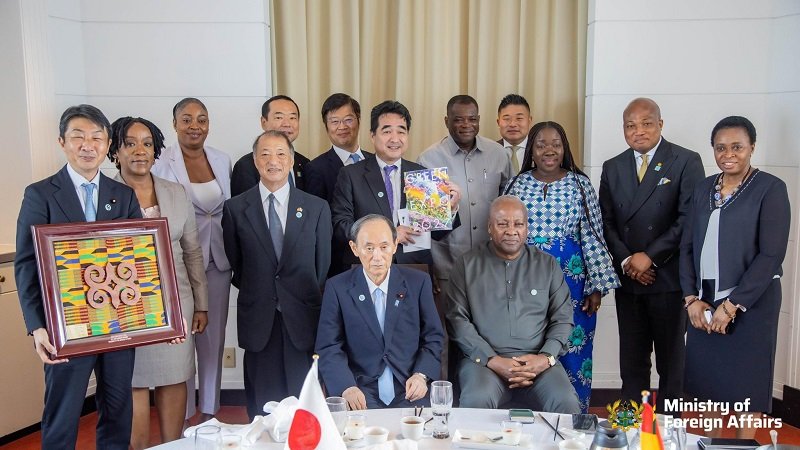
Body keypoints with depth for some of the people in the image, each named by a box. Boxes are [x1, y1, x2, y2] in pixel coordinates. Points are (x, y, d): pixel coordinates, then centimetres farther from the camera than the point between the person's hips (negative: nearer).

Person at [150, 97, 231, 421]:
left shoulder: (222, 160, 6)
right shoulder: (161, 163, -8)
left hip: (218, 261, 4)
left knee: (214, 336, 12)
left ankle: (210, 409, 28)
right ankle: (182, 416, 20)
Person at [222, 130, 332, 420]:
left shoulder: (317, 208, 3)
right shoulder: (236, 208, 3)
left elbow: (323, 264, 7)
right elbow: (235, 265, 11)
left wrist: (312, 303, 8)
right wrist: (254, 293, 11)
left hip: (303, 319, 0)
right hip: (257, 319, 0)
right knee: (261, 408, 7)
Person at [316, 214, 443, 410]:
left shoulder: (418, 282, 4)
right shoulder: (337, 288, 1)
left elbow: (433, 338, 9)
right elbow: (329, 349, -1)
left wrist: (421, 375, -8)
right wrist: (347, 387, -17)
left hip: (409, 393, 1)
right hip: (362, 392, -1)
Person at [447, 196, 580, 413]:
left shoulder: (548, 264, 14)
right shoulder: (468, 264, 8)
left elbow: (563, 319, 11)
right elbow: (457, 319, 1)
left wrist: (546, 357, -8)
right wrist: (492, 360, -11)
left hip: (537, 361, 2)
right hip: (483, 359, -1)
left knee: (567, 404, -27)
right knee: (476, 402, -33)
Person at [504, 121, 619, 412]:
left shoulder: (580, 185, 1)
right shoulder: (517, 185, 4)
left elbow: (593, 236, 0)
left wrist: (597, 287, -4)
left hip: (572, 281, -1)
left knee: (573, 355, 5)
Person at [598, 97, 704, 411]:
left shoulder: (686, 162, -3)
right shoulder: (613, 168, 10)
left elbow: (689, 219, -11)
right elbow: (606, 221, 8)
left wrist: (651, 256, -14)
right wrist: (625, 260, -6)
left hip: (669, 278, -4)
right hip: (628, 279, 4)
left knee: (671, 361, 8)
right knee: (632, 361, 10)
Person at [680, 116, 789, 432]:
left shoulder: (770, 189, -6)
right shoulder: (703, 189, 9)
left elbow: (772, 254, -12)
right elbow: (688, 246, 9)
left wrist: (732, 304, -15)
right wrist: (691, 298, -3)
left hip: (751, 303, -4)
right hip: (704, 301, 5)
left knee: (746, 381, 5)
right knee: (707, 377, 10)